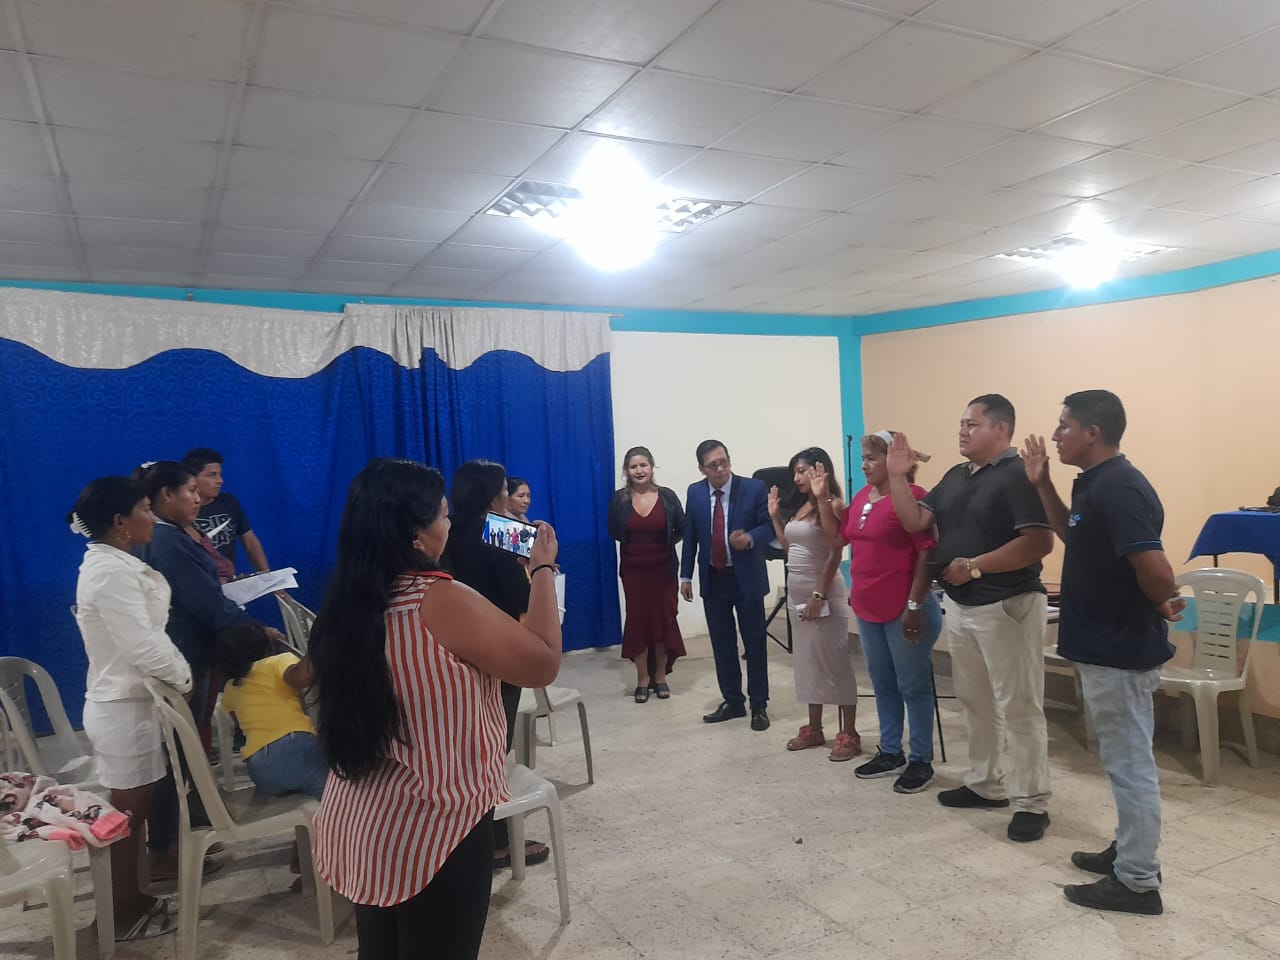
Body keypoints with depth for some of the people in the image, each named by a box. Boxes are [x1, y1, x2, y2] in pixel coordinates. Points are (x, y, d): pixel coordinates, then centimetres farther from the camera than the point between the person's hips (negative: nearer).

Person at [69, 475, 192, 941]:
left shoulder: (111, 564, 9)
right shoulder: (112, 572, -23)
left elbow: (145, 633, 15)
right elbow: (143, 646, -25)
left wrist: (178, 672, 9)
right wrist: (182, 678, -10)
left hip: (124, 701, 10)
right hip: (125, 707, -10)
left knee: (133, 811, 19)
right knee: (128, 814, 4)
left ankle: (130, 899, 32)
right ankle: (125, 915, 19)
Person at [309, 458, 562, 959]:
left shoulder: (347, 602, -1)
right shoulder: (442, 602, -23)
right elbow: (543, 663, -17)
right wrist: (543, 569, -7)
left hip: (357, 823, 7)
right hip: (434, 828, -7)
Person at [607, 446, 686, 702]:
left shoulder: (667, 496, -7)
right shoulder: (619, 499, -6)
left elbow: (682, 530, 2)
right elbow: (613, 532, 9)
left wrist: (664, 544, 2)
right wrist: (637, 544, 8)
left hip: (663, 570, 0)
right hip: (633, 571, 0)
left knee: (664, 621, 5)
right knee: (638, 622, 3)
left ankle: (660, 676, 21)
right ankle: (642, 678, 17)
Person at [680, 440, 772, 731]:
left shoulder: (753, 488, -10)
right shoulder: (694, 492, 1)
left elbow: (769, 526, -8)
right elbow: (690, 536, 7)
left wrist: (750, 539, -29)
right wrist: (686, 576, 5)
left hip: (746, 577, -3)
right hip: (712, 579, 3)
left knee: (754, 642, 6)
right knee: (722, 643, 11)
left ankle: (759, 705, 17)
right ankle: (732, 701, 24)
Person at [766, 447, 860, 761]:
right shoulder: (798, 505, 11)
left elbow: (835, 554, -18)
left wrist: (819, 595, -21)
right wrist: (774, 515, 10)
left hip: (823, 593, -8)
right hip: (796, 593, 8)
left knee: (834, 662, -2)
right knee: (808, 661, 14)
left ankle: (849, 735, 6)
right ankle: (814, 728, 24)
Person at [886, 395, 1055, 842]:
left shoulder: (1018, 475, -15)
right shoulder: (955, 477, 11)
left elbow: (1039, 542, -23)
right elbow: (915, 521, 7)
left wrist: (975, 566, -22)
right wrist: (897, 476, -3)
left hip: (1006, 605, -9)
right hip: (960, 605, 9)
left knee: (1018, 708, 0)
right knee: (974, 701, 18)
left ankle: (1031, 803, 11)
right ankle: (984, 783, 32)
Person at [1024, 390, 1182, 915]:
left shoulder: (1119, 488, -23)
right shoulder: (1094, 484, 8)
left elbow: (1155, 569, -33)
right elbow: (1074, 536, 25)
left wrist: (1162, 606, -12)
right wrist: (1042, 483, 15)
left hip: (1119, 649, -10)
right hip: (1108, 645, 10)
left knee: (1129, 763, 2)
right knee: (1125, 760, 20)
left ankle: (1137, 882, 15)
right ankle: (1129, 853, 35)